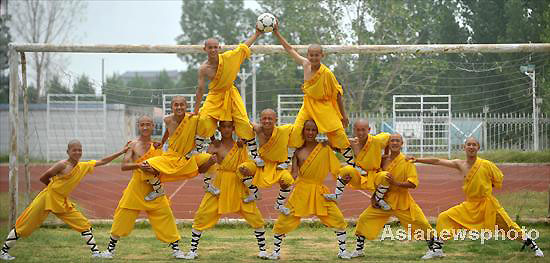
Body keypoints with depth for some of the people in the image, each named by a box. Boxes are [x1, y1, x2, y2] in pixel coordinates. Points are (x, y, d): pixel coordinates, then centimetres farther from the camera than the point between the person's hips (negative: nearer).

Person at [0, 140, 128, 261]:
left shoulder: (84, 167, 5)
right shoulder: (62, 165, -14)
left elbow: (102, 162, 11)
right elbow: (43, 178, -8)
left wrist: (121, 152, 7)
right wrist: (54, 187, 4)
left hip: (62, 203, 6)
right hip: (46, 199, -6)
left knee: (84, 225, -2)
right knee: (23, 226, -1)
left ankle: (95, 252, 3)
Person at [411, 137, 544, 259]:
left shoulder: (486, 164, -12)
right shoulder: (460, 164, -1)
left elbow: (499, 180, 3)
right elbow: (438, 161, -3)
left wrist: (486, 187, -4)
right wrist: (417, 160, -6)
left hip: (487, 203, -4)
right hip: (470, 205, 4)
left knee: (509, 226, -8)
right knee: (444, 218, -4)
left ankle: (532, 246, 8)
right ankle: (437, 249, 5)